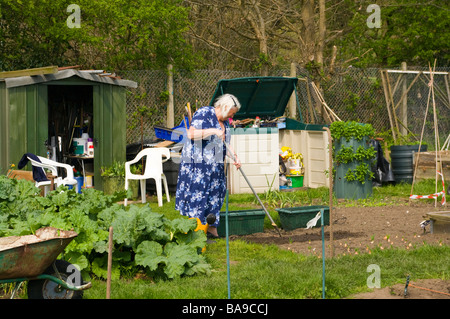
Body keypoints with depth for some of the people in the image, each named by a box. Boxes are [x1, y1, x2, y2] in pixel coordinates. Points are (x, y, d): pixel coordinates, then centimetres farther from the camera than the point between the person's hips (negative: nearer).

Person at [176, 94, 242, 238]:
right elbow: (191, 134, -22)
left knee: (215, 195, 7)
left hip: (215, 166, 9)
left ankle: (212, 229, 14)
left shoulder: (225, 123, 15)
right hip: (198, 164, -9)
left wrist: (235, 157, 3)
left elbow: (226, 145, 20)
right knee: (198, 195, -10)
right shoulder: (204, 114, -11)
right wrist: (213, 131, -25)